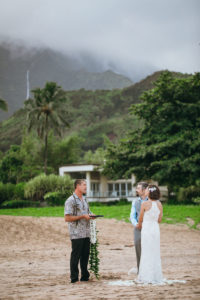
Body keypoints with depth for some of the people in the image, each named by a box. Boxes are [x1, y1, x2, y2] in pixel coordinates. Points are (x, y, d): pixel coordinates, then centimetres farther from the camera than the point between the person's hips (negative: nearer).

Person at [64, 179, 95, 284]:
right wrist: (83, 216, -16)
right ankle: (74, 278, 5)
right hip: (76, 234, -8)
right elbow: (67, 218, -15)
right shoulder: (71, 201, -9)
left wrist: (90, 216, 4)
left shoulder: (84, 200, 17)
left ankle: (85, 276, 20)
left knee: (85, 255, 11)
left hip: (86, 233, 8)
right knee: (75, 256, -2)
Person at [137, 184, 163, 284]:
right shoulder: (159, 204, 2)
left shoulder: (145, 204, -12)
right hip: (156, 228, 5)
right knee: (155, 253, 11)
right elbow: (159, 220, 8)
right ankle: (156, 276, 14)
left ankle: (147, 277, 4)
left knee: (146, 254, 2)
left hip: (146, 228, -5)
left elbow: (140, 219, -2)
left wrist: (139, 225, 20)